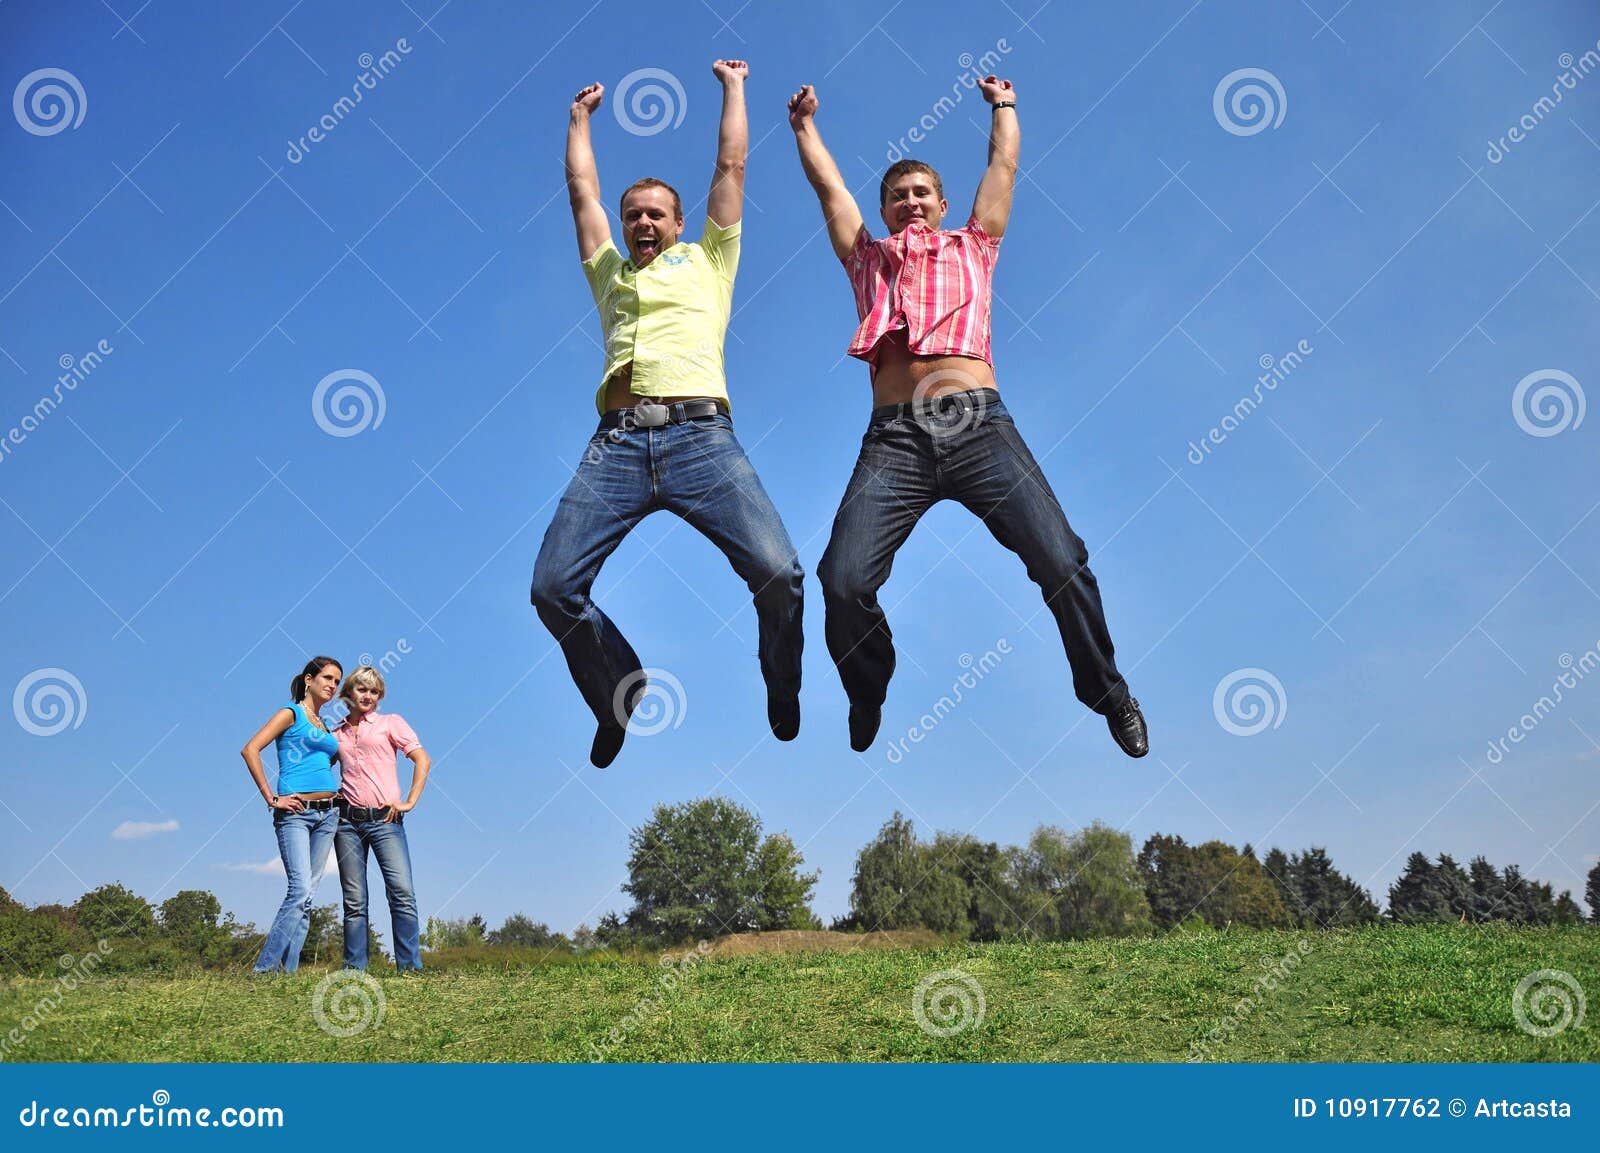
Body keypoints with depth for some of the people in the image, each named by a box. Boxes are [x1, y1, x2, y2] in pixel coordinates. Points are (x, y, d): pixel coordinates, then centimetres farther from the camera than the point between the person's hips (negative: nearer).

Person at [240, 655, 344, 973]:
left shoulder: (326, 727, 20)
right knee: (301, 890, -17)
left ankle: (288, 969, 4)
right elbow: (250, 750, -12)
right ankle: (264, 968, -11)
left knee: (308, 894, 3)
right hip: (296, 813, -7)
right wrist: (271, 798, -14)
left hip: (328, 814, 7)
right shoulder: (291, 714, 0)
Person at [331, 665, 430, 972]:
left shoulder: (391, 723, 8)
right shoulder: (336, 733, 16)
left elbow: (423, 760, 2)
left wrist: (410, 802, -6)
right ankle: (354, 968, 6)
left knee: (402, 893, -14)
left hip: (385, 819, -3)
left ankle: (410, 967, -13)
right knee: (354, 901, 3)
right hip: (347, 821, 3)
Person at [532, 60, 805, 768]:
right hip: (616, 442, 3)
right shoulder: (610, 273, 32)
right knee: (553, 586, -13)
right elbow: (582, 189, 38)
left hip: (700, 435, -3)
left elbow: (731, 165, 29)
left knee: (777, 572, -22)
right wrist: (581, 116, 49)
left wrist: (733, 86, 39)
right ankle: (623, 700, 13)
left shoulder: (706, 259, 26)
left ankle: (783, 697, 8)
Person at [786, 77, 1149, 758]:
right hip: (894, 437, 0)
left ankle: (1109, 696, 8)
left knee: (1060, 561, -15)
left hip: (979, 425, 0)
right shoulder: (868, 260, 28)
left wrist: (1002, 104, 49)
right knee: (843, 580, -18)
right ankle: (867, 713, 8)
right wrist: (804, 124, 46)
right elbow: (827, 183, 36)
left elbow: (1003, 164, 36)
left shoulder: (972, 248, 27)